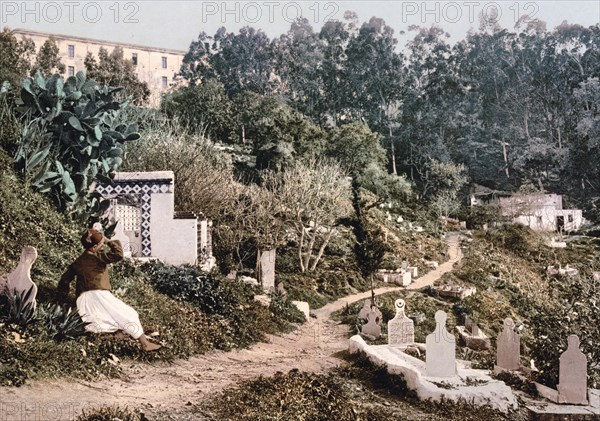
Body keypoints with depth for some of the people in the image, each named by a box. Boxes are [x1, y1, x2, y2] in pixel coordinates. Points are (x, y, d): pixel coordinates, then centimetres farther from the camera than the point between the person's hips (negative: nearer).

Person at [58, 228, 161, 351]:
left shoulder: (78, 261, 17)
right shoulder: (98, 256, -4)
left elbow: (64, 280, 22)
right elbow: (118, 254, -16)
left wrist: (62, 298, 34)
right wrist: (109, 242, -1)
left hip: (82, 302, 7)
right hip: (98, 295, -7)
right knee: (129, 316, -3)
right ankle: (145, 343, -10)